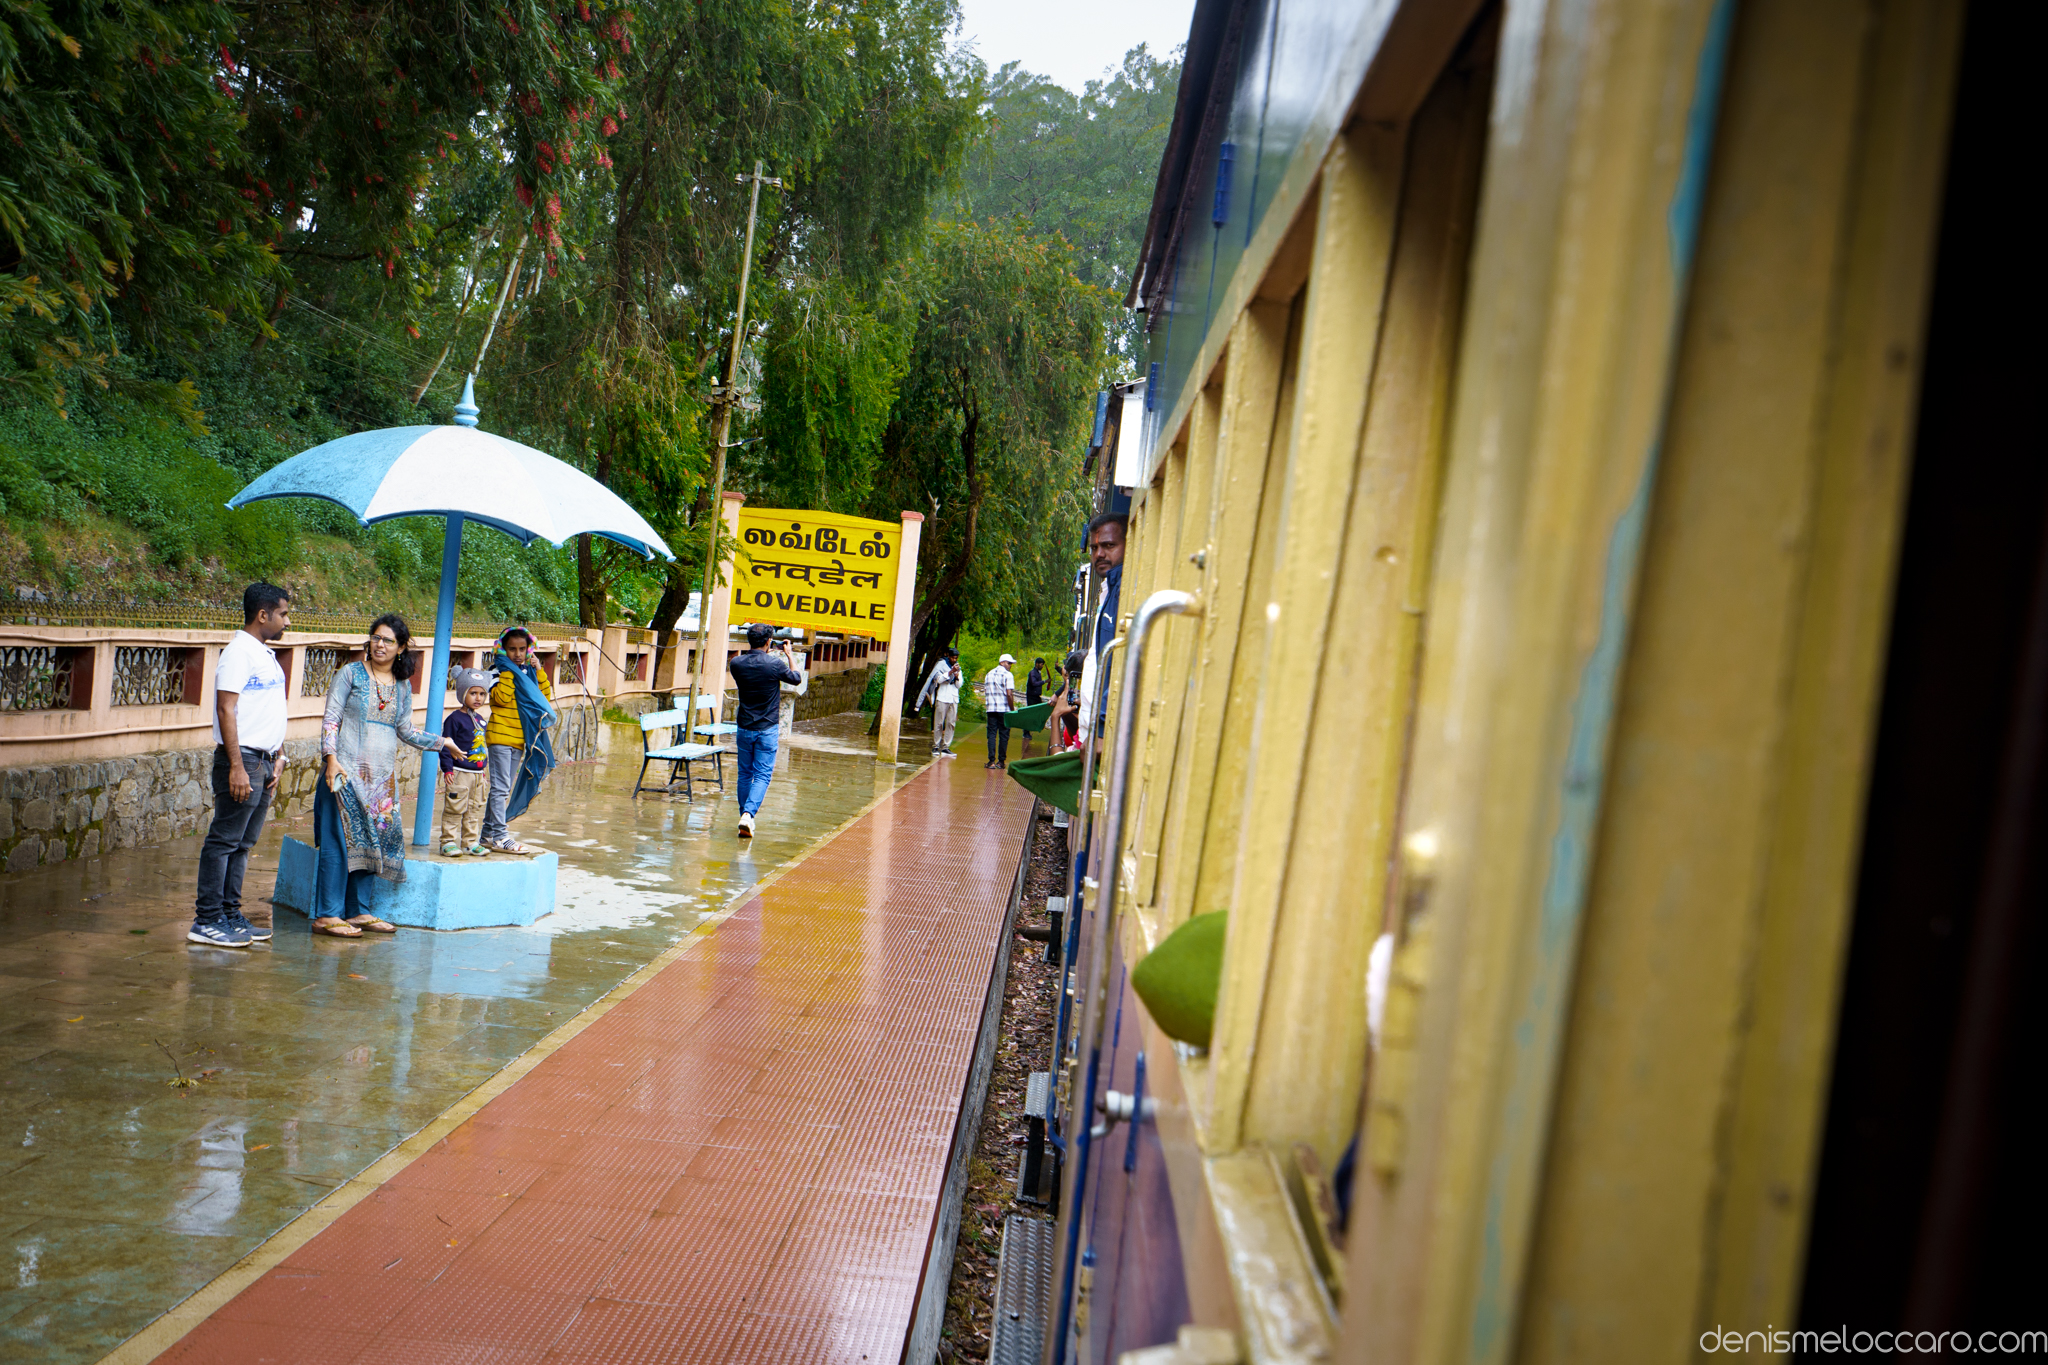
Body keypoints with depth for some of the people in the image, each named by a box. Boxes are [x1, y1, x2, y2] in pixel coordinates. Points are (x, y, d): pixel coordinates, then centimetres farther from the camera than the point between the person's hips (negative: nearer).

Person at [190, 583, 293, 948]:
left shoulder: (266, 655, 18)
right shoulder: (238, 652, -10)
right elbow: (226, 709, -16)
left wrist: (277, 758, 17)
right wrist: (237, 766, -21)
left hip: (264, 763, 9)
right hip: (242, 758, -9)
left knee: (243, 844, 11)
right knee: (223, 841, -5)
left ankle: (230, 915, 17)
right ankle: (207, 921, -1)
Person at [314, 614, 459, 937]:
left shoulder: (403, 686, 13)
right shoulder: (350, 674, 0)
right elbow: (330, 719, -3)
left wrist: (443, 742, 20)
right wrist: (331, 758, -14)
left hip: (383, 778, 5)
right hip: (348, 771, -5)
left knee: (373, 841, 6)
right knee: (341, 841, -8)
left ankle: (358, 911, 16)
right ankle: (327, 915, -4)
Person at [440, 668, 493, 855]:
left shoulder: (480, 719, 13)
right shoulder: (455, 719, -10)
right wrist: (447, 769, -15)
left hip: (478, 774, 7)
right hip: (460, 773, -7)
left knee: (475, 810, 10)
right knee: (455, 809, -3)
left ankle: (471, 842, 17)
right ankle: (448, 841, 3)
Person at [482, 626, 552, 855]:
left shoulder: (529, 672, 12)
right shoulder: (500, 672, -6)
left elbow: (546, 696, 7)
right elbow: (501, 697, -21)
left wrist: (539, 671, 0)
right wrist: (509, 672, -20)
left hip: (519, 739, 7)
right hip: (500, 735, -7)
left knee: (505, 788, 12)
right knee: (500, 787, -10)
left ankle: (488, 831, 20)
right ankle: (498, 836, -10)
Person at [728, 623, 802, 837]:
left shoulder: (736, 664, -5)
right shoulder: (775, 664, -13)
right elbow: (796, 679, 6)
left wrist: (766, 654, 21)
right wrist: (788, 654, 17)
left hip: (744, 728, 3)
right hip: (768, 729, -3)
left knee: (745, 773, 14)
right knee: (762, 774, -1)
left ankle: (745, 815, 19)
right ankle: (748, 814, -18)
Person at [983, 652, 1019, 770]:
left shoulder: (989, 674, 14)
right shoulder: (1007, 675, -6)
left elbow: (985, 692, 14)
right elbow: (1009, 694, -13)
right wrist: (1013, 709, -7)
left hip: (991, 708, 5)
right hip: (1004, 709, -5)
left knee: (992, 734, 4)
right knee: (1004, 735, 3)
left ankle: (991, 761, -2)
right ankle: (1001, 761, 5)